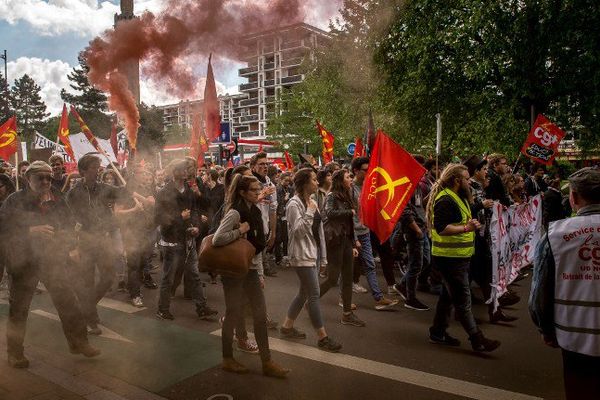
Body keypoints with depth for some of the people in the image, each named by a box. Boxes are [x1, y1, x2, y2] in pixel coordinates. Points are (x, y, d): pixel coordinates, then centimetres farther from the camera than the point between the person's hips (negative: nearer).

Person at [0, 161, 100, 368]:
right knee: (19, 307, 8)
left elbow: (68, 222, 14)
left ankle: (78, 342, 21)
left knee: (68, 302, 6)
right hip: (24, 261, -3)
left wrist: (71, 246, 4)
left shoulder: (57, 198, 3)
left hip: (53, 258, 3)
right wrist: (31, 230, -25)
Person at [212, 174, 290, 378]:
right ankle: (227, 359, 25)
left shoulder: (255, 212, 7)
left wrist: (259, 272, 14)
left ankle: (267, 362, 15)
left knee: (261, 315, 7)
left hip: (251, 269, 7)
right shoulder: (235, 213, -17)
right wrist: (240, 231, -21)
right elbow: (217, 239, -27)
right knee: (234, 314, 6)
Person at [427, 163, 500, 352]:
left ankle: (438, 331, 27)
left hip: (457, 256, 11)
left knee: (449, 295, 17)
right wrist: (466, 228, -36)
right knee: (463, 299, -4)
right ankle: (477, 339, 3)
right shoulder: (445, 200, -19)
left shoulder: (458, 197, 16)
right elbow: (441, 228, -29)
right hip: (450, 257, -11)